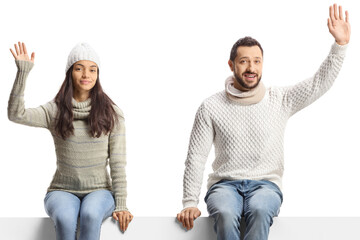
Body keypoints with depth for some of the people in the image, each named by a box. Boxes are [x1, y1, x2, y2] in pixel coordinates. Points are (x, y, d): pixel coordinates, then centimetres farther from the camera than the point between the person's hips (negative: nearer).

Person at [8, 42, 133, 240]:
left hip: (99, 191, 0)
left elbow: (117, 164, 2)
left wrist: (120, 206, -5)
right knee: (64, 218, -34)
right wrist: (23, 72, -17)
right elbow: (16, 114, -13)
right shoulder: (55, 111, 3)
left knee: (90, 215, -35)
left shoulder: (110, 114, 3)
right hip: (63, 190, 0)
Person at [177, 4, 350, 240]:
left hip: (265, 185, 0)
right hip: (225, 184, 0)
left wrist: (340, 43, -11)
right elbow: (195, 158, 5)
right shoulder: (211, 107, 5)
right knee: (225, 214, -36)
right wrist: (190, 203, -3)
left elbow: (320, 83, 1)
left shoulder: (279, 100, 8)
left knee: (259, 210, -36)